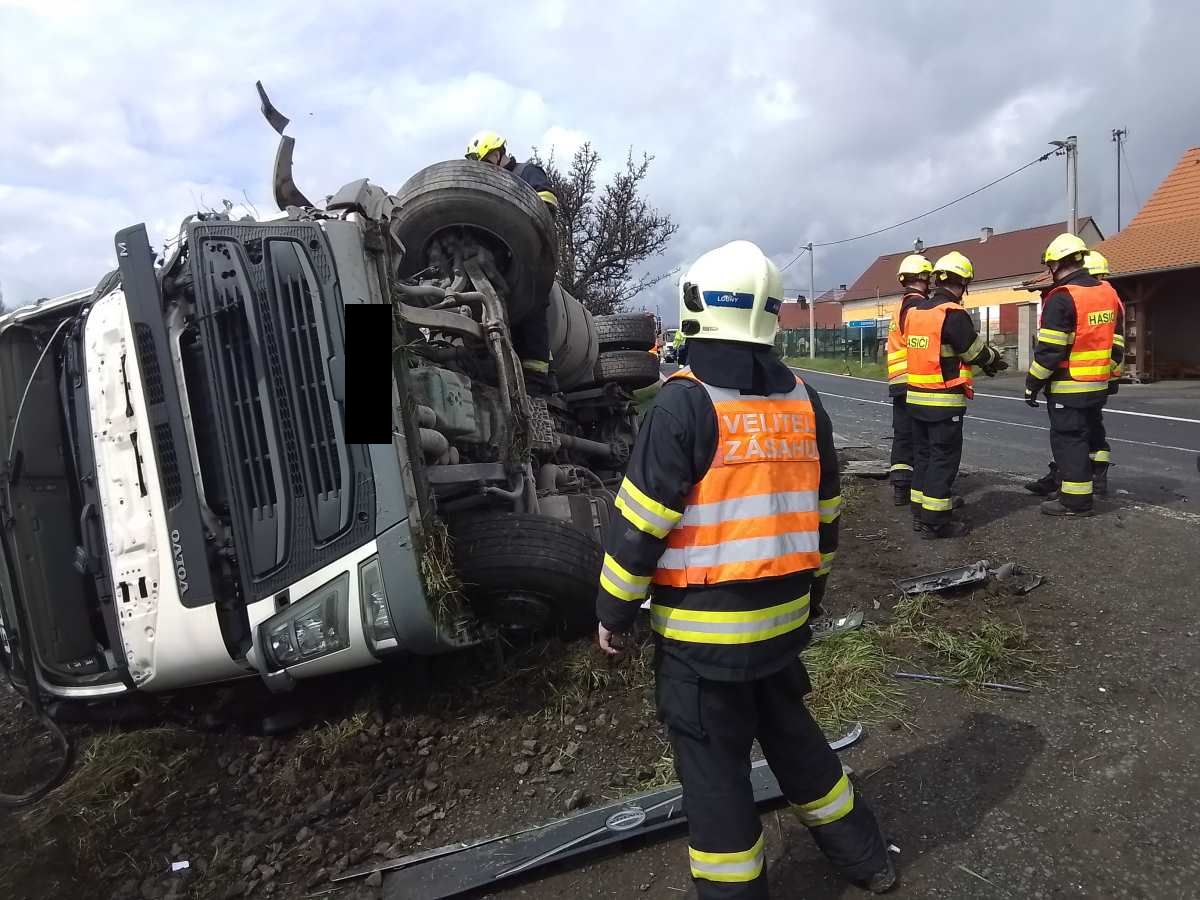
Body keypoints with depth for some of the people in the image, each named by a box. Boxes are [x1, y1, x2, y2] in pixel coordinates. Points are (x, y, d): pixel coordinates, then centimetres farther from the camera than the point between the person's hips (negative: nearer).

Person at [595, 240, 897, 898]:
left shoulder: (684, 403, -17)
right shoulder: (803, 402, 3)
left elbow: (640, 524, -16)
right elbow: (825, 513, 11)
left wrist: (613, 610, -4)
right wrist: (813, 589, 24)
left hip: (702, 629, -7)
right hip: (783, 616, 7)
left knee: (712, 765, 10)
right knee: (789, 731, 26)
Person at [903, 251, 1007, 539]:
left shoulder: (913, 312, 7)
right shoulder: (952, 314, -15)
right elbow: (977, 352, -9)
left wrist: (985, 361, 18)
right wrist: (994, 359, 14)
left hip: (916, 397, 7)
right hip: (944, 401, -7)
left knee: (923, 455, 15)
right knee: (944, 459, 0)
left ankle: (920, 514, 22)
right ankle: (935, 521, 3)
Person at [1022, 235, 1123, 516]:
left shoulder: (1061, 298, -17)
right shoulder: (1108, 292, 9)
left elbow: (1049, 350, -19)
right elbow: (1117, 342, 14)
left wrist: (1033, 383, -10)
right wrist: (1112, 376, 22)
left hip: (1068, 387, -8)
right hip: (1099, 385, 8)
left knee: (1068, 438, -1)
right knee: (1091, 431, 20)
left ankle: (1075, 500, 4)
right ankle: (1095, 476, 32)